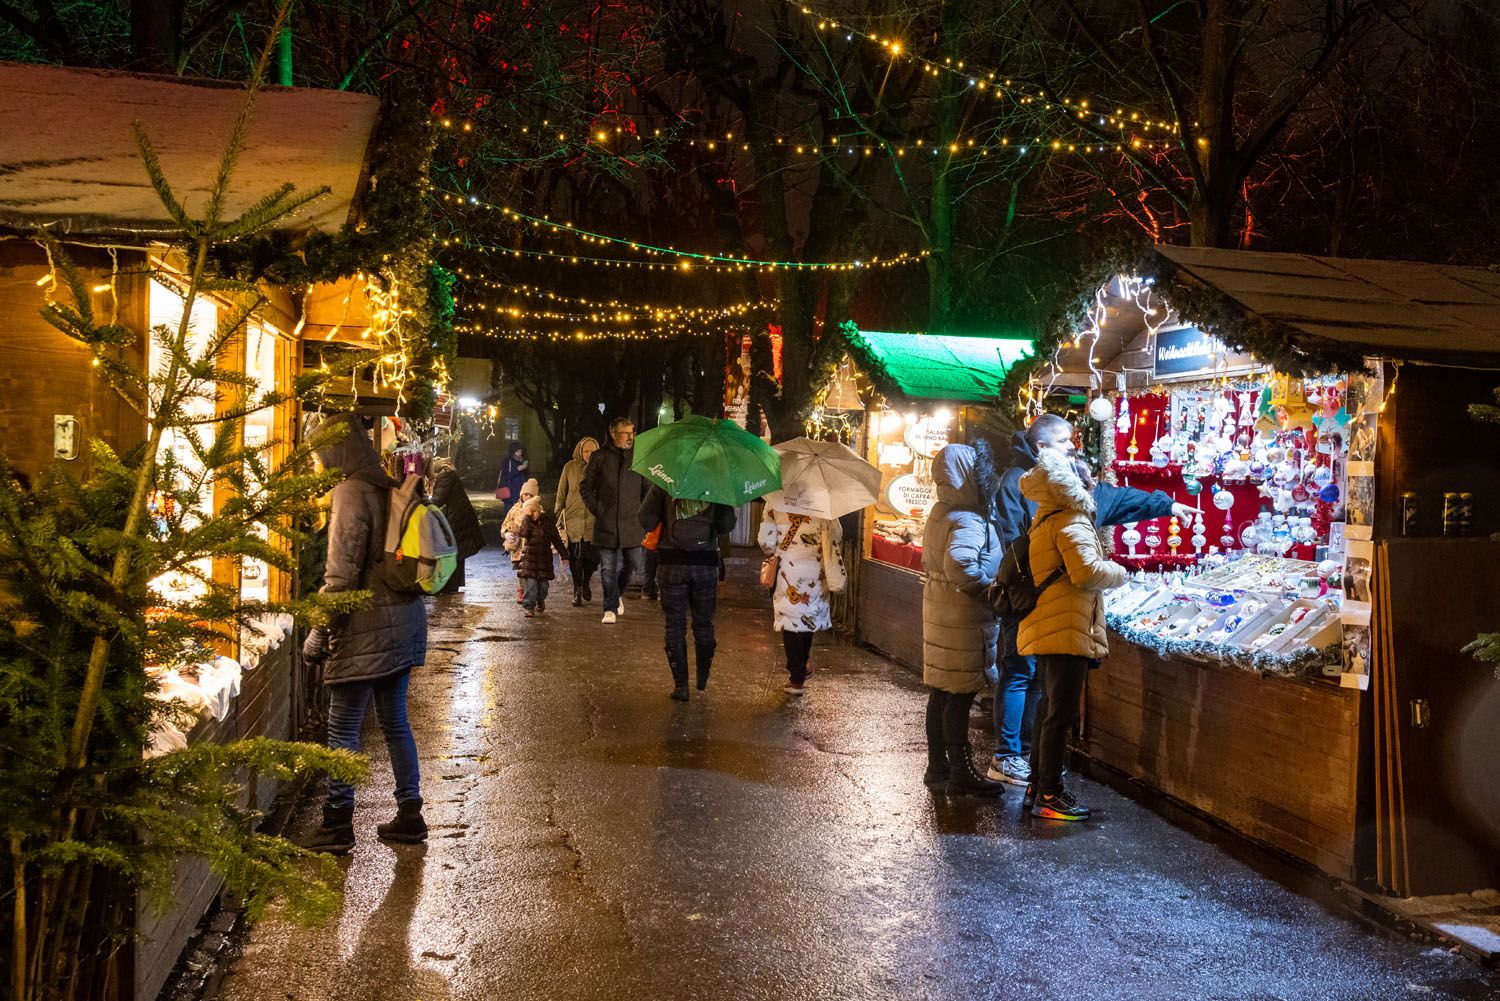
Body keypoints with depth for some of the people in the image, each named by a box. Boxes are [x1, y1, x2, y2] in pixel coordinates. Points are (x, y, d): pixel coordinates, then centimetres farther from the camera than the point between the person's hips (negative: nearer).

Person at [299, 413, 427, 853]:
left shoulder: (351, 492, -13)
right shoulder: (390, 489, 11)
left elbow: (341, 574, -18)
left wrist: (319, 633, -12)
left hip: (367, 626, -8)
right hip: (404, 619, 8)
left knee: (343, 727, 0)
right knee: (395, 722, 15)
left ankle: (337, 824, 6)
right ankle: (410, 815, 20)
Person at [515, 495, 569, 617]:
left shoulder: (548, 521, 2)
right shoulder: (526, 521, 2)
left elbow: (556, 540, 6)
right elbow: (523, 533, -20)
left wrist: (564, 555, 5)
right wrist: (527, 518, -18)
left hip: (544, 558, 1)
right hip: (529, 558, -1)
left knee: (543, 584, 6)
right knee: (530, 582, -10)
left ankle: (540, 603, 30)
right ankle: (530, 607, -6)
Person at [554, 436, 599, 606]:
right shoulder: (570, 467, 1)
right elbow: (561, 492, 7)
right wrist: (558, 514, 5)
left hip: (594, 519, 0)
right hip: (573, 518, 0)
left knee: (593, 556, -2)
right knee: (575, 556, 2)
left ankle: (585, 583, 27)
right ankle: (577, 590, 16)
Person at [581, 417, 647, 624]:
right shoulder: (600, 457, 2)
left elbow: (648, 489, 10)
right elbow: (586, 488, 11)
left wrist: (641, 513, 2)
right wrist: (596, 510, 3)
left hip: (632, 523, 1)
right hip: (606, 524, -1)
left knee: (633, 564, 4)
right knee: (608, 569, 3)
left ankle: (618, 594, 32)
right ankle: (610, 608, 13)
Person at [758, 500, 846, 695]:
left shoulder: (775, 500, -7)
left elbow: (765, 541, -6)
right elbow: (837, 536, 2)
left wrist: (773, 552, 16)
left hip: (788, 572, -2)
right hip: (815, 574, 2)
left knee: (791, 619, 4)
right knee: (809, 617, 20)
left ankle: (797, 678, 3)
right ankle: (801, 668, 34)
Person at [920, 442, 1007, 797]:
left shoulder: (939, 514, 12)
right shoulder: (968, 521, -19)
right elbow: (959, 564, -34)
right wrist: (989, 588, -22)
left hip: (939, 608, 10)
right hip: (964, 618, -10)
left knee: (941, 692, 14)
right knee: (961, 695, -2)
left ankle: (938, 767, 23)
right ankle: (960, 773, 6)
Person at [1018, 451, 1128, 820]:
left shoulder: (1045, 522, 17)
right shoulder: (1072, 523, -13)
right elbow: (1087, 572, -22)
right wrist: (1118, 572, -4)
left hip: (1045, 631, 10)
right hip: (1065, 632, -10)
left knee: (1050, 709, 17)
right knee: (1061, 713, -4)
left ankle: (1037, 786, 25)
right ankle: (1049, 795, 0)